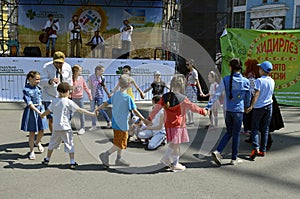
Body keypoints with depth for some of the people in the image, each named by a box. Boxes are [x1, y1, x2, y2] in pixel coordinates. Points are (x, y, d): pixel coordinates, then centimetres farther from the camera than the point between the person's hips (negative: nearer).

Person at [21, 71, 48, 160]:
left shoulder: (38, 88, 6)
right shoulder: (26, 90, -14)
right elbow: (29, 103, -19)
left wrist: (42, 109, 13)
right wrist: (38, 112, -27)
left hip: (40, 110, 6)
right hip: (31, 111, -5)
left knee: (41, 130, 11)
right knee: (32, 132, 2)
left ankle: (38, 142, 42)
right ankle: (31, 151, 16)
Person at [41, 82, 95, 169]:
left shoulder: (54, 101, 4)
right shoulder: (68, 102, -10)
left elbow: (48, 111, 13)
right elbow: (80, 110, -12)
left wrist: (42, 115, 34)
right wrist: (91, 113, -8)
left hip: (56, 127, 5)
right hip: (65, 127, -5)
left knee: (52, 143, 19)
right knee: (69, 144, 3)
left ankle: (47, 159, 30)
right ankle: (72, 163, 4)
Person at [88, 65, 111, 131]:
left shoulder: (102, 78, -3)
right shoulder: (91, 77, -4)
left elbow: (104, 87, 9)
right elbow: (89, 86, 3)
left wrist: (108, 94, 11)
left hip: (99, 96, -2)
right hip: (93, 95, 2)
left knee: (100, 110, -2)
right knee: (92, 110, 5)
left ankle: (109, 121, 20)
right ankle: (93, 126, 15)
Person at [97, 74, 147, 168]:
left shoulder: (115, 94, 2)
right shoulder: (128, 98, -17)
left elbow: (106, 103, 8)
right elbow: (135, 111, -17)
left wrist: (97, 109, 21)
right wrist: (144, 120, -11)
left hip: (115, 123, 8)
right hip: (122, 124, -8)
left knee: (120, 142, 19)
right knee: (121, 144, 2)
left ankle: (119, 159, 26)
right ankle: (105, 154, -4)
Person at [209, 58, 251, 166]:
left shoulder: (225, 80, -4)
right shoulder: (245, 81, -4)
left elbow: (217, 94, -8)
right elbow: (248, 97, 6)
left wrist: (208, 106, -8)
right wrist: (246, 107, 24)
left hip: (227, 110, 2)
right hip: (238, 110, -2)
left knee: (229, 132, 17)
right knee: (236, 134, 9)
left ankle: (217, 151, 1)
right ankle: (234, 159, 18)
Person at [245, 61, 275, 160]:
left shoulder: (259, 80, -12)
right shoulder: (272, 81, 5)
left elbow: (256, 94, -19)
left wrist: (251, 106, -22)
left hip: (259, 107, -5)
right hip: (269, 107, 5)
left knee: (255, 128, 1)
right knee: (265, 129, 10)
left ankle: (255, 148, -14)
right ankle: (263, 150, 14)